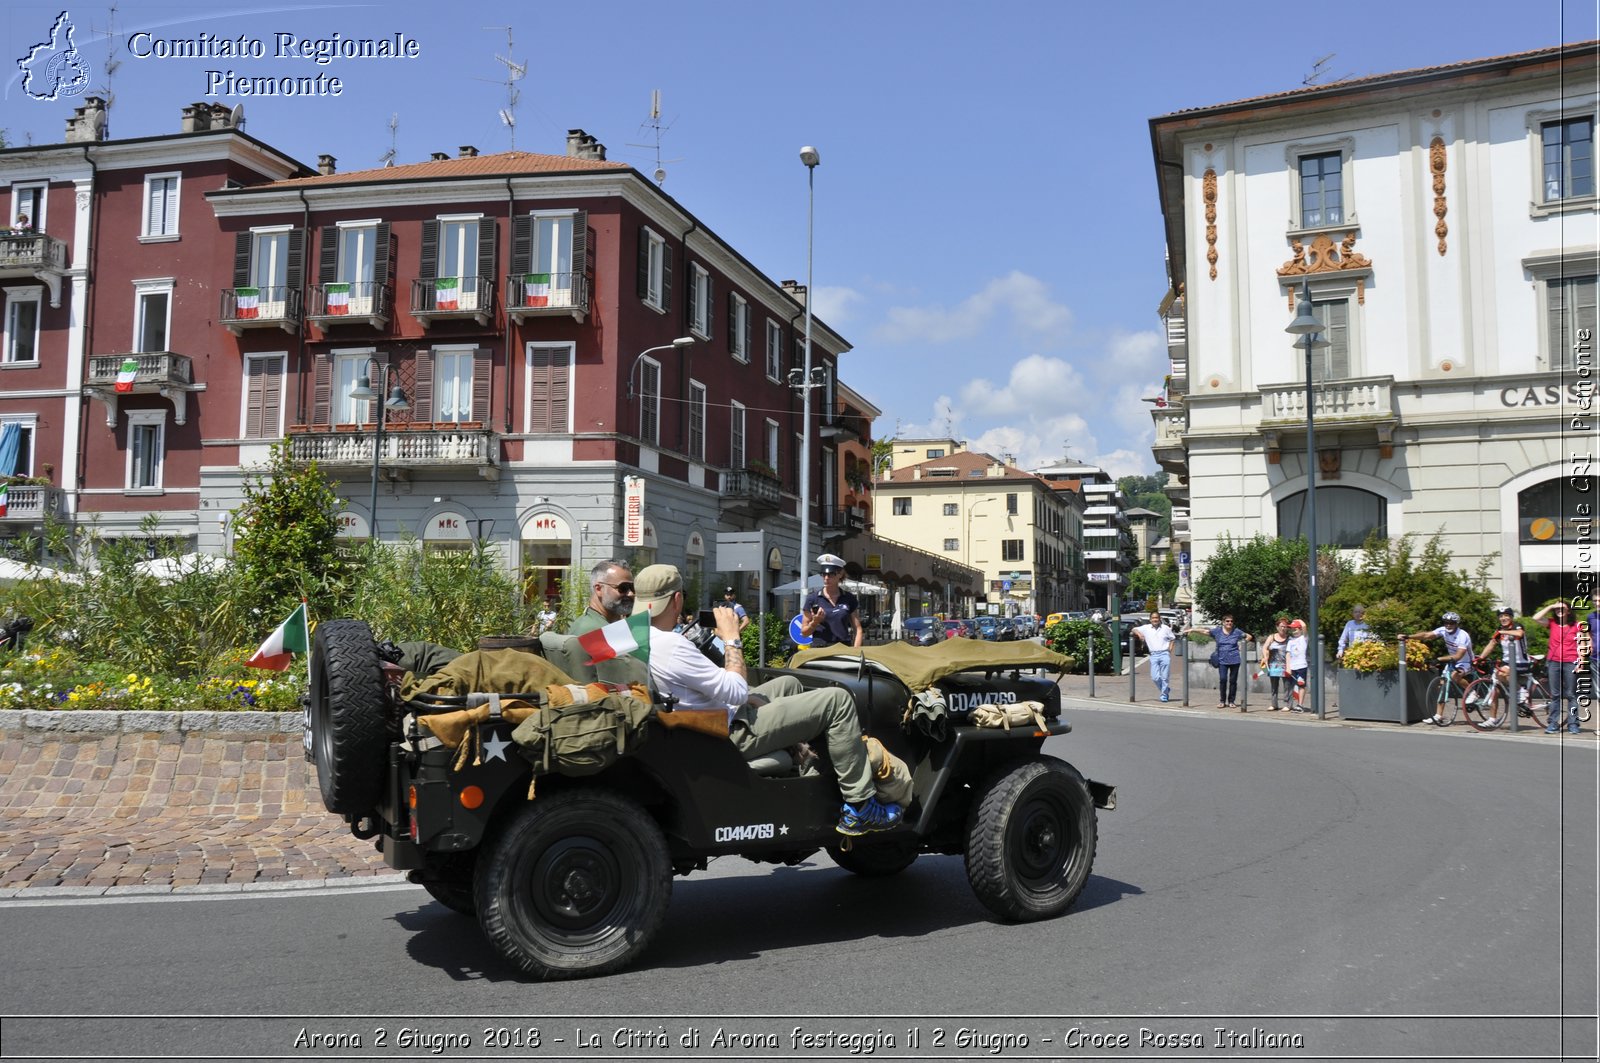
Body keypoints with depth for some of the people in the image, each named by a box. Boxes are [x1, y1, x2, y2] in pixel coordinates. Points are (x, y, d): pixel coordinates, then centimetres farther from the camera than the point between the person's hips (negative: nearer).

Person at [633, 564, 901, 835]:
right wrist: (731, 638, -13)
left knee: (788, 684, 28)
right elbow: (737, 691, -23)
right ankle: (860, 808, 1)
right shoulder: (670, 645, -28)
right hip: (734, 734, -10)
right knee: (837, 701, -6)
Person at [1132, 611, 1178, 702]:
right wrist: (1139, 633, -9)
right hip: (1154, 655, 1)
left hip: (1164, 654, -1)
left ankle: (1164, 694, 12)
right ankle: (1166, 689, 20)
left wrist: (1170, 649, 3)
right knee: (1155, 677, -5)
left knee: (1164, 677, -4)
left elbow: (1172, 638, 15)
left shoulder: (1165, 628, 6)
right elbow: (1134, 629, 11)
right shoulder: (1146, 628, 6)